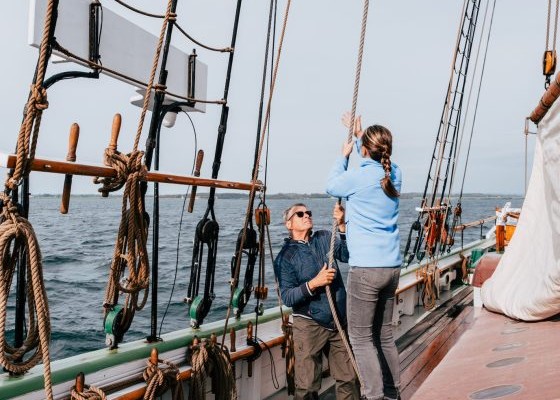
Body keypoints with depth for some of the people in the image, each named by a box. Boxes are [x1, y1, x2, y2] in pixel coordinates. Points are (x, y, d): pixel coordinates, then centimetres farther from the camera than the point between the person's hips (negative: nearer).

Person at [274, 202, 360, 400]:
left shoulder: (325, 238, 8)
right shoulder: (285, 256, -3)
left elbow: (350, 255, -7)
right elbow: (287, 297, -10)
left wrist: (343, 226, -17)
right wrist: (314, 283, -22)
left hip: (340, 323, 4)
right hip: (309, 325, -3)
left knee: (349, 378, 8)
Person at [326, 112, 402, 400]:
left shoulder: (360, 176, -11)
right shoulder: (394, 173, 7)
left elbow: (331, 186, 10)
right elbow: (377, 160, 30)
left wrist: (344, 155, 22)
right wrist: (359, 135, 41)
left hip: (366, 267, -7)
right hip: (392, 266, 7)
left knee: (360, 336, 0)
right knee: (384, 334, 16)